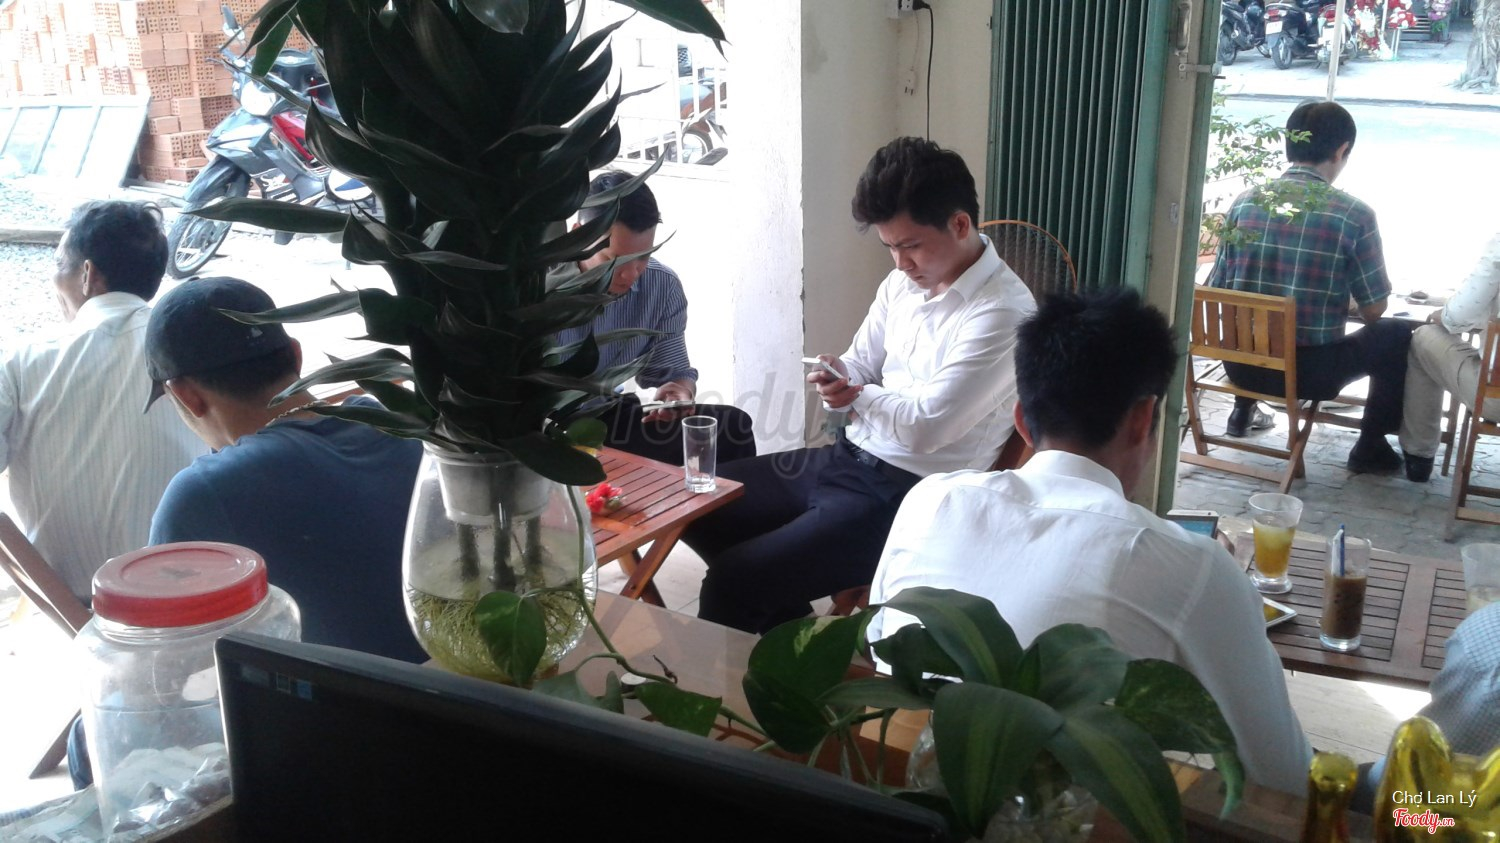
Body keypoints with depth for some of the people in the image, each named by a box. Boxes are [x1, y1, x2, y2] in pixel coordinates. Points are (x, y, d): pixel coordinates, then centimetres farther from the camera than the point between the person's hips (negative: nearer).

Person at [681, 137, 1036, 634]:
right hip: (848, 457, 9)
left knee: (732, 582, -20)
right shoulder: (903, 283, 6)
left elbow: (926, 426, -23)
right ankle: (787, 634, 22)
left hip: (908, 495, -9)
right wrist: (837, 383, -8)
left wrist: (859, 396, -4)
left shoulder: (1002, 313, -20)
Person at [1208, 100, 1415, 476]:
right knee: (1397, 335, 21)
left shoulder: (1245, 202, -2)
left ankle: (1244, 409, 40)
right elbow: (1374, 310, -4)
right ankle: (1369, 448, 25)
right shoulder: (1354, 215, -11)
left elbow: (1216, 290, 4)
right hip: (1311, 371, -4)